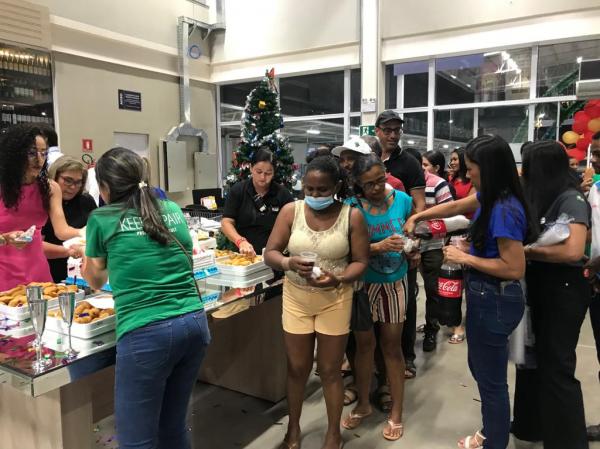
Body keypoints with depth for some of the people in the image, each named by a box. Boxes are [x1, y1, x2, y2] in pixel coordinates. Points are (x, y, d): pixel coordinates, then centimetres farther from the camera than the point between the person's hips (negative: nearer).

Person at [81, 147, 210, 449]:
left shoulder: (102, 220, 1)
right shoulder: (174, 211, 12)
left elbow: (96, 281, 17)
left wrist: (84, 259, 38)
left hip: (147, 333, -5)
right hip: (195, 323, 6)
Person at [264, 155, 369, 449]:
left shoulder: (352, 216, -10)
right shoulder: (291, 211, -7)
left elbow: (360, 262, -7)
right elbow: (270, 253, -7)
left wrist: (339, 279, -27)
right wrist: (288, 263, -29)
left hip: (334, 300, -1)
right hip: (296, 298, 2)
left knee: (330, 370, 11)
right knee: (297, 368, 14)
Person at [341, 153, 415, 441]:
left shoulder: (402, 199, -6)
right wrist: (380, 247, -32)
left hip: (394, 283, 1)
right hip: (363, 284, -1)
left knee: (391, 345, 10)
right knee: (364, 344, 13)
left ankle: (396, 413, 27)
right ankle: (363, 405, 35)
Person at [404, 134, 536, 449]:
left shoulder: (504, 210, -26)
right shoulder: (491, 197, 2)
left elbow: (515, 269, -26)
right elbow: (455, 206, 19)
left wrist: (465, 258, -19)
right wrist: (416, 217, 18)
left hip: (494, 301, -10)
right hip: (486, 296, 10)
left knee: (491, 379, 7)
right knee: (481, 369, 25)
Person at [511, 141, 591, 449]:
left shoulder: (571, 199, -16)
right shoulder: (542, 198, 9)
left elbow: (573, 251, -28)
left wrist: (526, 251, -19)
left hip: (563, 289, -8)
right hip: (539, 285, 8)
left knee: (555, 365, 3)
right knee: (533, 356, 18)